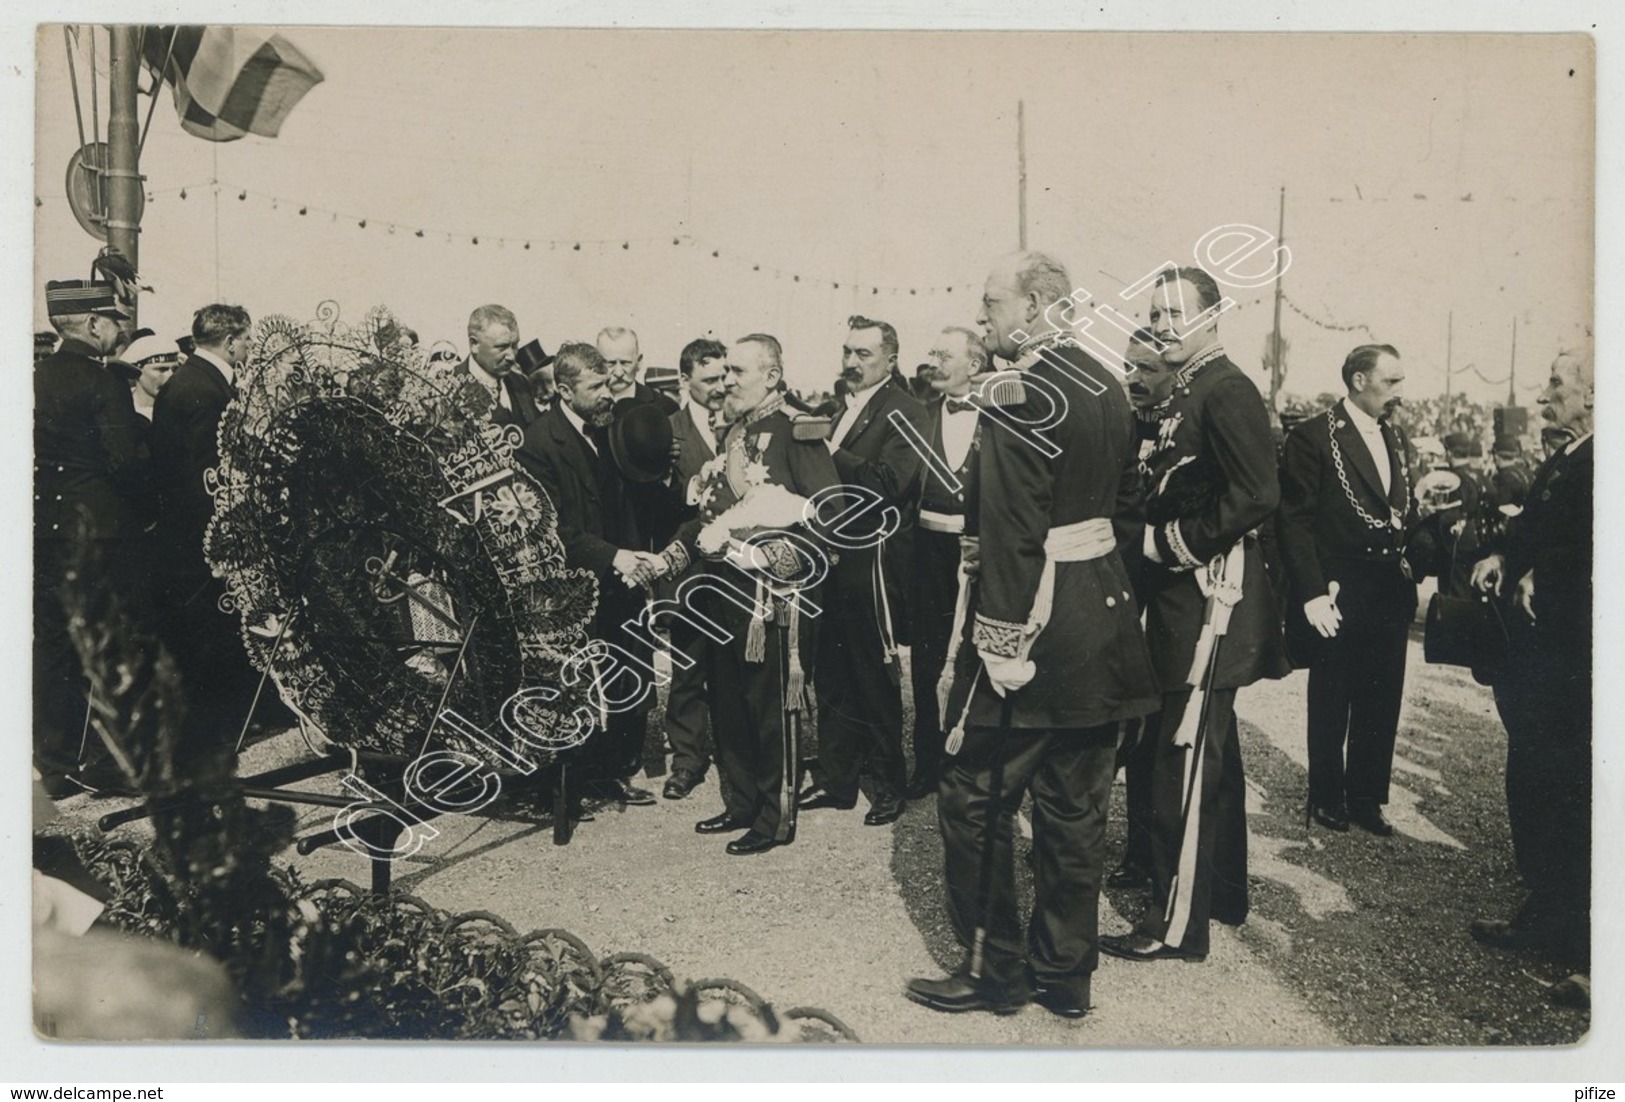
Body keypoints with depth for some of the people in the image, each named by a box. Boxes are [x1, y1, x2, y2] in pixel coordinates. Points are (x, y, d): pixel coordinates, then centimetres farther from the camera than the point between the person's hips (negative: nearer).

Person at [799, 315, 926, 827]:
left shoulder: (903, 413, -10)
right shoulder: (841, 409, 16)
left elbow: (886, 483, -23)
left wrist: (827, 452, -21)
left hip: (872, 564, -7)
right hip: (833, 560, 8)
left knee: (876, 680, 3)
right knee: (832, 677, 14)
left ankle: (890, 784, 18)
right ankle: (834, 779, 25)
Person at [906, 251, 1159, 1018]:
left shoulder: (1020, 395, -16)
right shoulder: (1106, 387, 11)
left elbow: (1012, 531, -22)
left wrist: (1001, 640, -20)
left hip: (1032, 618, -9)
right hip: (1100, 620, 9)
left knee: (976, 800, 6)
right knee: (1073, 807, 14)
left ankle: (993, 969, 16)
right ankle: (1066, 974, 24)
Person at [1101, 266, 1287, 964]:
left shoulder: (1227, 390, -14)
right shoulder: (1186, 394, 17)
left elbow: (1256, 494, -24)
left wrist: (1176, 542, -18)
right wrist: (1154, 532, 5)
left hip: (1209, 599, -11)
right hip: (1183, 598, 11)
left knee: (1185, 760, -6)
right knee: (1210, 754, 18)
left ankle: (1176, 925, 2)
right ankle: (1223, 894, 32)